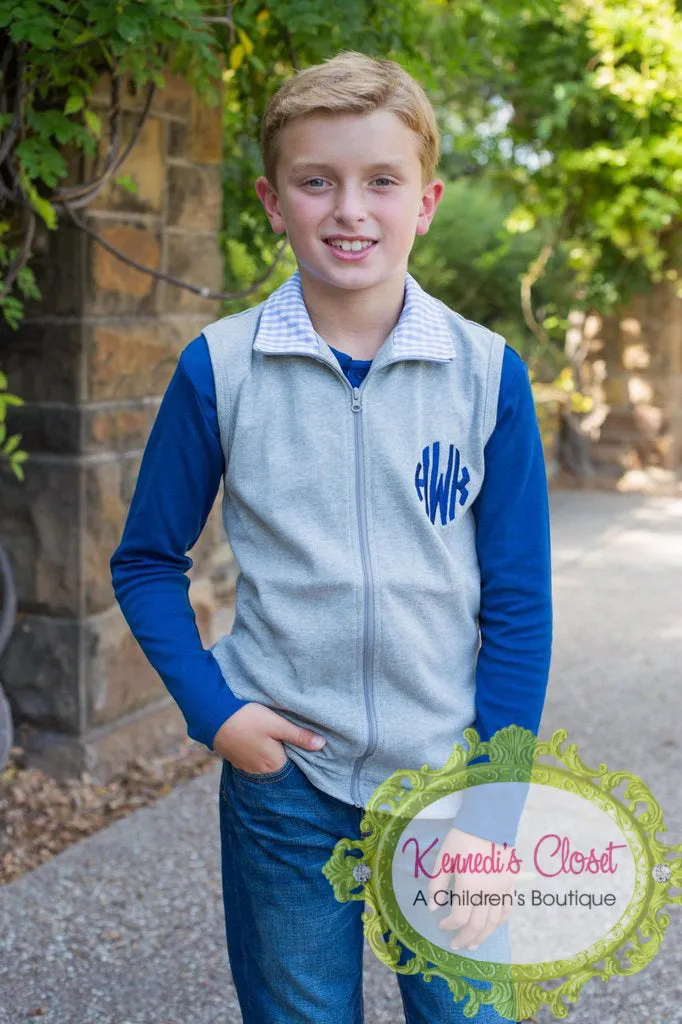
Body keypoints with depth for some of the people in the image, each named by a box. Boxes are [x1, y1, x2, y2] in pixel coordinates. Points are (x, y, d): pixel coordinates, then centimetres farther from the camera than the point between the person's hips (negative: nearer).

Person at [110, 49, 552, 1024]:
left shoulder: (488, 372, -5)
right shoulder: (218, 368, -5)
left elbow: (518, 603, -2)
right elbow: (147, 562, 4)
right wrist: (212, 709, -9)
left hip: (446, 770, 0)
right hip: (284, 772, 0)